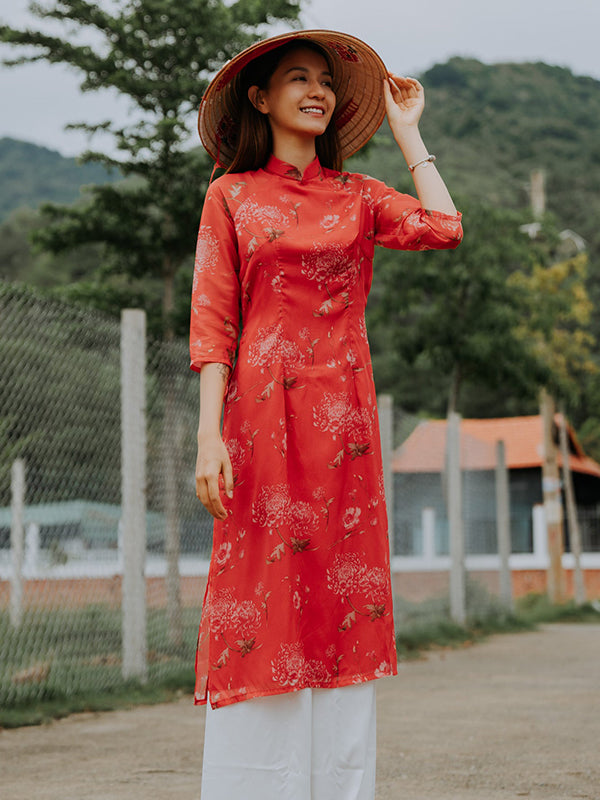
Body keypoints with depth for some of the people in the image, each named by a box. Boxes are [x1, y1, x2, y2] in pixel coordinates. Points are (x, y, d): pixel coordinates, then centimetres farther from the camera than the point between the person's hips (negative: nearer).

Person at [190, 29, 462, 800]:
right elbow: (212, 319, 0)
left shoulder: (358, 196, 13)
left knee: (341, 607, 2)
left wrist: (405, 128, 8)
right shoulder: (230, 196, 7)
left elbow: (444, 228, -4)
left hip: (342, 419, 2)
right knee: (261, 600, -4)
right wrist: (210, 433, -11)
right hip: (262, 416, -2)